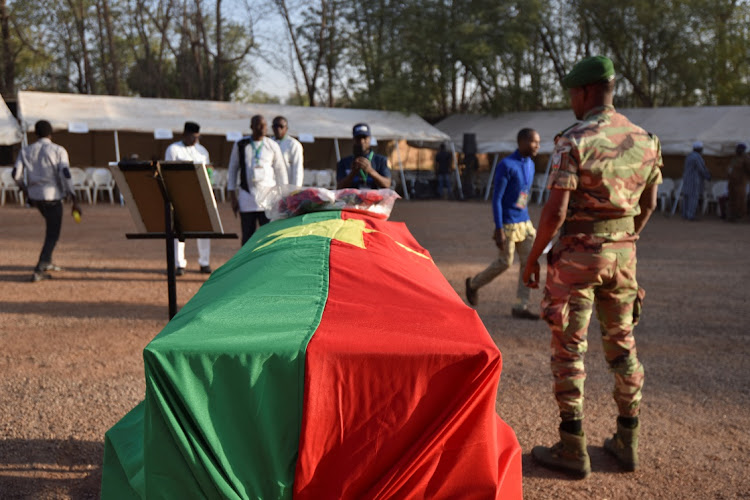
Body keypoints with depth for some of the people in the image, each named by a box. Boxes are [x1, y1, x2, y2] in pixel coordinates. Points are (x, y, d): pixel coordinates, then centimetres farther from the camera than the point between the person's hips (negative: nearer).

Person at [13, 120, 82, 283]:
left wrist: (25, 189, 18)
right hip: (52, 196, -5)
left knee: (52, 226, 29)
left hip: (34, 196, 5)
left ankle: (47, 262, 29)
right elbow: (65, 175, -16)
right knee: (52, 235, 3)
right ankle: (38, 271, -8)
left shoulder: (26, 151, 5)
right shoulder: (59, 150, -6)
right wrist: (74, 201, -15)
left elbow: (16, 174, -2)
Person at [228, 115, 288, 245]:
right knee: (247, 235, 3)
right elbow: (232, 170, 11)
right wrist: (232, 197, 5)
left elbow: (281, 171, 10)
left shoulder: (272, 146, 5)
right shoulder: (240, 145, 6)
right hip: (246, 196, 1)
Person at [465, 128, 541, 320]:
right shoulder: (506, 165, -15)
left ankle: (520, 307, 5)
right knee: (505, 262, -1)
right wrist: (499, 229, -19)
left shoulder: (530, 164, 9)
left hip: (524, 223, 7)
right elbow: (496, 198, -16)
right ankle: (474, 284, 24)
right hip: (507, 223, -7)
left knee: (528, 262, 0)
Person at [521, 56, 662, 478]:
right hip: (623, 253, 6)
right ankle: (628, 442, 25)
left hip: (578, 253, -6)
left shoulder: (575, 141, -14)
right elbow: (648, 205, 14)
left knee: (570, 349, 3)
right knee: (622, 344, 16)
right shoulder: (645, 140, 6)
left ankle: (573, 450, 10)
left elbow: (556, 211, -18)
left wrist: (533, 257, -6)